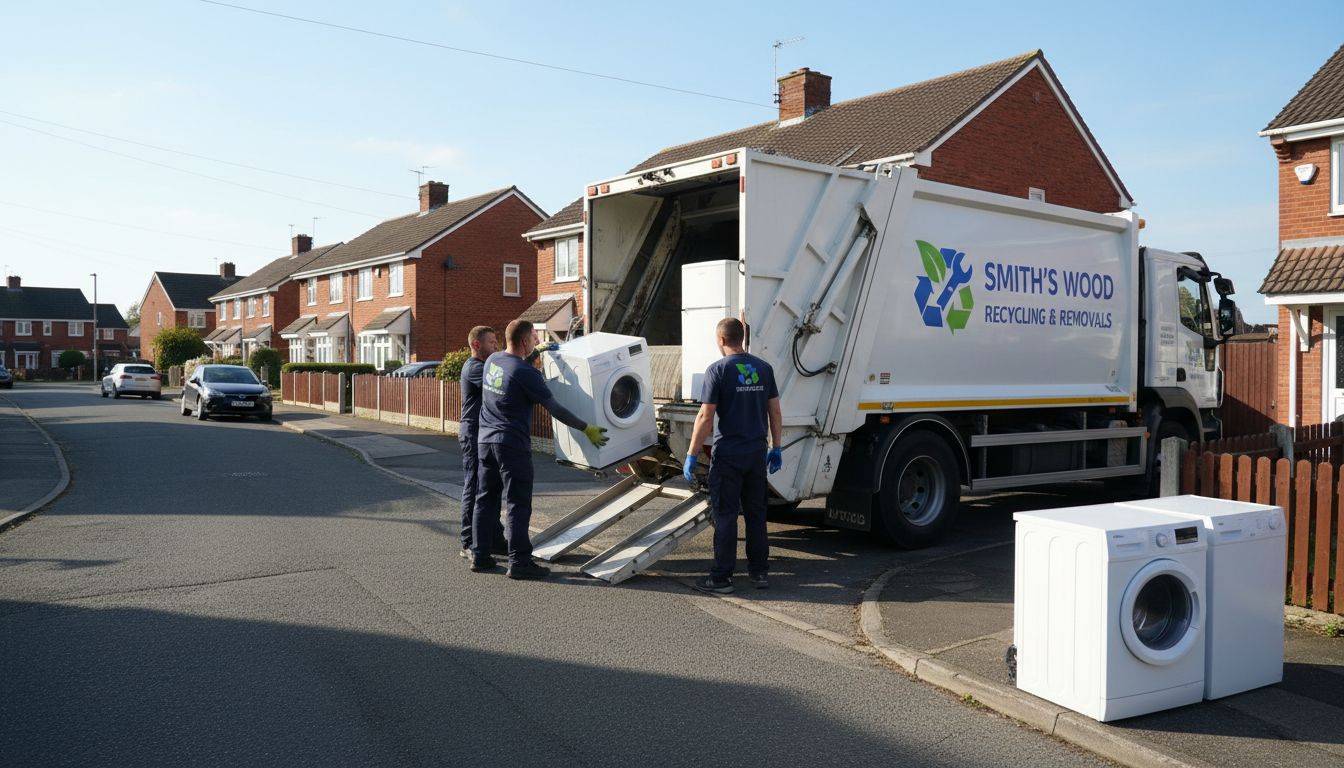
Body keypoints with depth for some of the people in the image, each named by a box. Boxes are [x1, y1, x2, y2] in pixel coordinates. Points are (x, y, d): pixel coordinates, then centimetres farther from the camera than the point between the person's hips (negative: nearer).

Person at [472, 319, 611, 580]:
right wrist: (586, 429, -6)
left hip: (485, 439, 8)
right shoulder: (526, 373, -17)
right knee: (518, 504, -3)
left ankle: (479, 556, 20)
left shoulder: (492, 361, 6)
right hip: (512, 444, -8)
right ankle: (519, 562, -2)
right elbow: (554, 409, -13)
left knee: (486, 499, 14)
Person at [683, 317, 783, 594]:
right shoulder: (764, 368, 6)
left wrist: (691, 455, -9)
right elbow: (775, 413, 8)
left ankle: (722, 577, 7)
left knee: (725, 515, 1)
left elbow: (705, 417, -14)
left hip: (727, 454, -5)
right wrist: (776, 448, 17)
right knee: (756, 512, 14)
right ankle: (760, 571, 20)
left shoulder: (718, 369, -10)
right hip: (757, 452, 5)